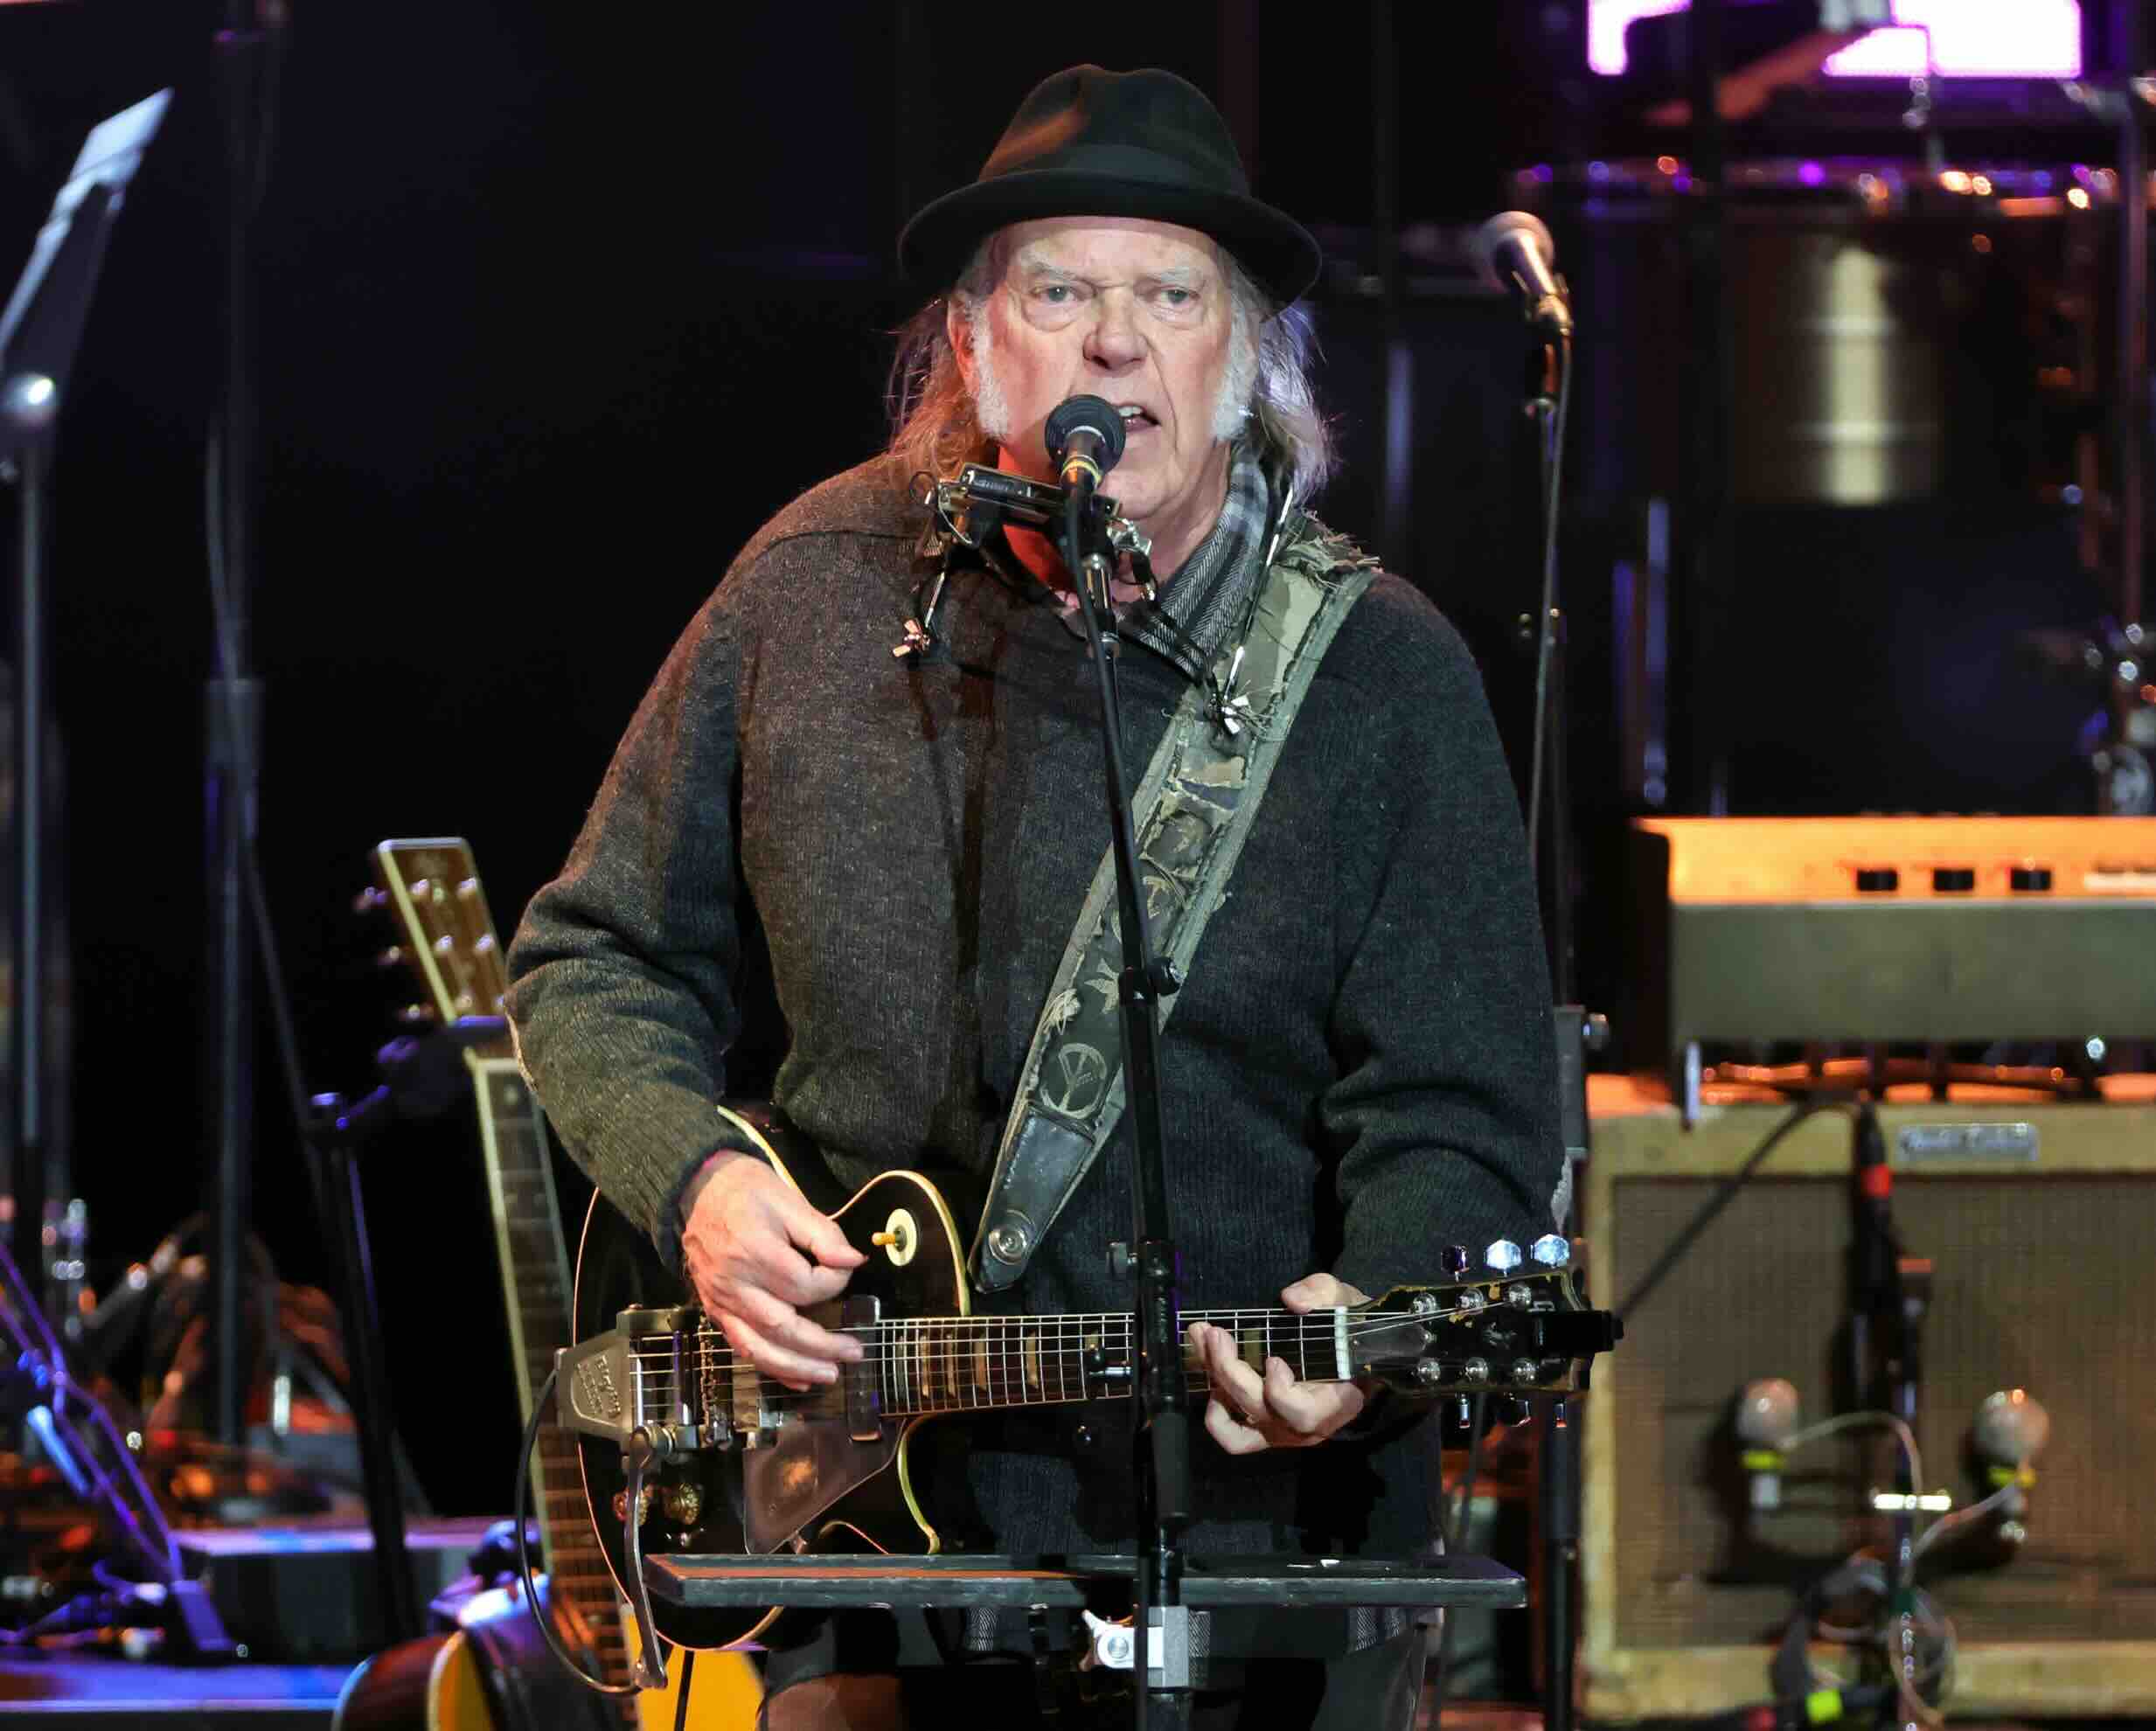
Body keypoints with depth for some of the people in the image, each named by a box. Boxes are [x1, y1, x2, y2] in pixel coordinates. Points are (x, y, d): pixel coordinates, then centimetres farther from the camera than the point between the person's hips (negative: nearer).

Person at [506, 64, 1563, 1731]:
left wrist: (1360, 1325, -26)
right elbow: (597, 960, 11)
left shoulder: (1380, 676, -6)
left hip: (1251, 1503, -1)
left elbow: (1462, 1123, -7)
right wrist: (695, 1178, -7)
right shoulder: (821, 588, 1)